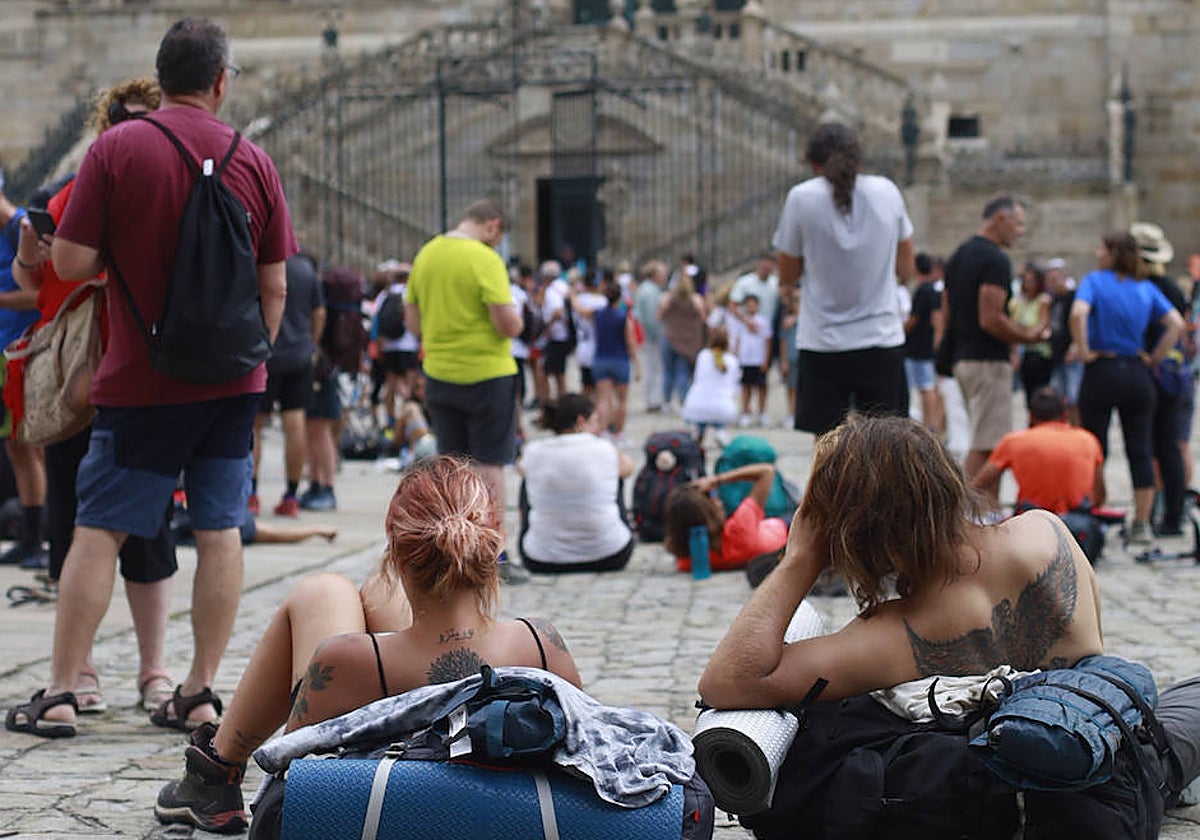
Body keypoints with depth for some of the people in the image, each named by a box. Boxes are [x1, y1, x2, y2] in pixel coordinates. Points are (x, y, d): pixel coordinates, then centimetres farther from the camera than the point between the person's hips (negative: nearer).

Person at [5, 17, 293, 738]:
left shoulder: (117, 148, -7)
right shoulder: (253, 159, 1)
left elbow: (71, 262, -9)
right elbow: (275, 285, 3)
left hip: (140, 381, -2)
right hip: (232, 380, 2)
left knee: (99, 530, 4)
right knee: (220, 530, 6)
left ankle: (60, 694, 6)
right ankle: (200, 693, 9)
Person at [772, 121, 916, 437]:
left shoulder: (802, 198, -6)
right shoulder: (887, 191, 2)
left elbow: (788, 276, 2)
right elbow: (905, 270, 10)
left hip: (823, 344, -2)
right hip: (883, 340, 2)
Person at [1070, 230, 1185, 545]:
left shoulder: (1095, 280, -5)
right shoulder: (1147, 289, 7)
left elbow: (1078, 313, -23)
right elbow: (1176, 324, -1)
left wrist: (1084, 351, -13)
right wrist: (1155, 357, 4)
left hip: (1101, 372, -3)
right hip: (1138, 375, 3)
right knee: (1140, 450, 6)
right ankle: (1142, 523, 7)